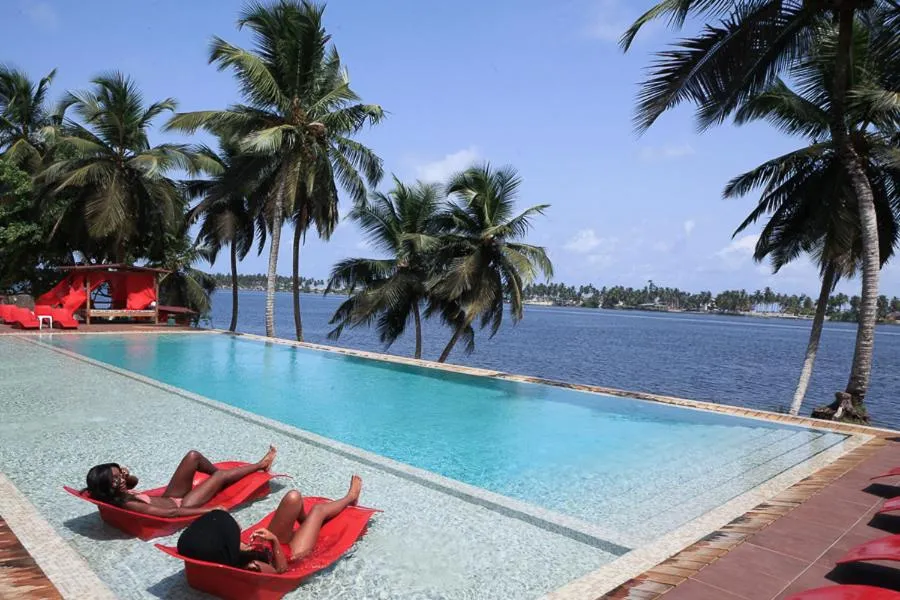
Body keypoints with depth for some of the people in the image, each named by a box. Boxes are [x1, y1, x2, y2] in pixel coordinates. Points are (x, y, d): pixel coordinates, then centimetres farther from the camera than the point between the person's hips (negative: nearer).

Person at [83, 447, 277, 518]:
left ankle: (224, 478, 25)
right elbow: (171, 513, -34)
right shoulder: (127, 504, -34)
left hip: (169, 498, 8)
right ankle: (260, 465, 19)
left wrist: (126, 475, -13)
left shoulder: (118, 494, -10)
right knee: (220, 476, -5)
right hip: (179, 507, -8)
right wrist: (211, 510, -32)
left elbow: (134, 481, 14)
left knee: (193, 456, 1)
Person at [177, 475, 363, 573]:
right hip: (288, 553, -5)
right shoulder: (250, 567, -45)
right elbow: (281, 569, -28)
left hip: (265, 546, 5)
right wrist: (275, 541, -38)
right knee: (318, 509, 9)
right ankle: (350, 498, 44)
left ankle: (306, 524, 39)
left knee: (293, 497, 3)